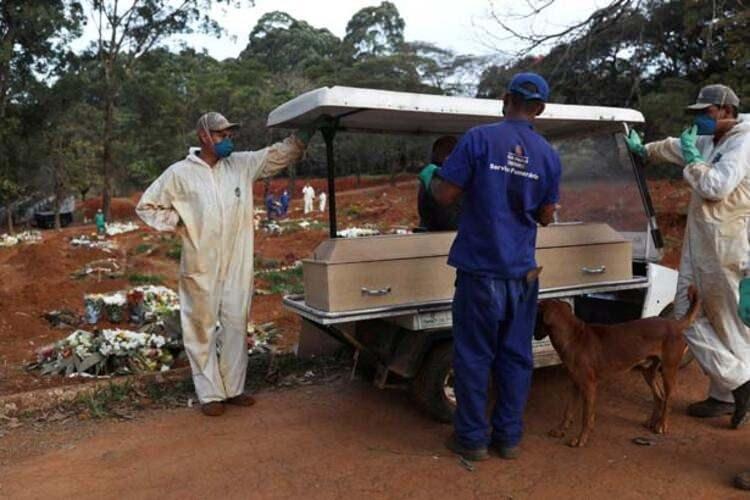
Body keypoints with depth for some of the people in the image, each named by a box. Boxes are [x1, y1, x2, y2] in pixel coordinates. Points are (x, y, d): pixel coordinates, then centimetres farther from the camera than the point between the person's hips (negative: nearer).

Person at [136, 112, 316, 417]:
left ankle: (234, 388, 24)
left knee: (236, 326, 10)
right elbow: (147, 206, 6)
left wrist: (306, 132, -7)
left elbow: (280, 154, 7)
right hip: (201, 269, -3)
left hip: (237, 266, 4)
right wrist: (178, 225, -4)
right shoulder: (180, 173, -2)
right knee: (203, 330, 4)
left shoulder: (242, 164, 6)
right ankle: (210, 394, 16)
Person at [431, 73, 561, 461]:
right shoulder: (549, 154, 4)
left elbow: (445, 196, -10)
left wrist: (430, 178, 10)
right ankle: (508, 436, 23)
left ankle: (472, 437, 17)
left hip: (480, 268, -3)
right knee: (516, 355, 13)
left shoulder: (479, 138, -9)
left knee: (473, 355, 7)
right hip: (522, 272, 4)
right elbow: (546, 216, 9)